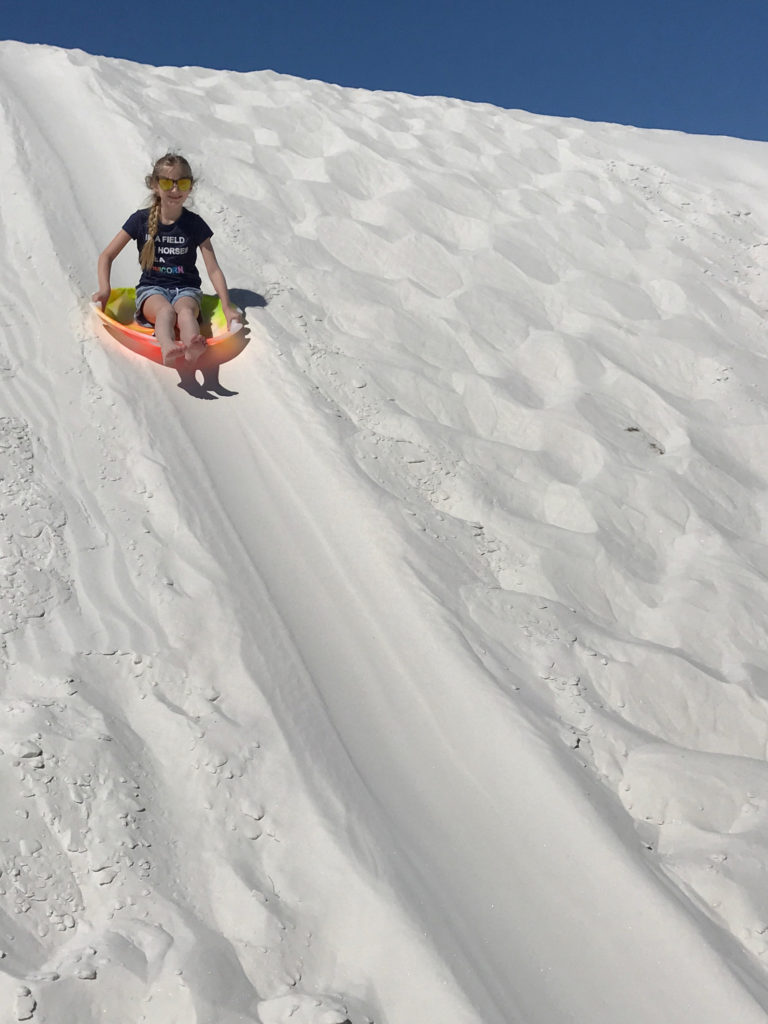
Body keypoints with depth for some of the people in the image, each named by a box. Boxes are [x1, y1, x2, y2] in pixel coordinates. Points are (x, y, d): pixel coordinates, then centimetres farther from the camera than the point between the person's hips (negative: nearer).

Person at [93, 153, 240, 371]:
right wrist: (105, 289, -10)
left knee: (186, 311, -37)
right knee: (166, 310, -37)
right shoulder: (141, 220, 3)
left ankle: (193, 349, -71)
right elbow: (107, 255, 7)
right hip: (151, 288, 0)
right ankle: (168, 350, -71)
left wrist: (227, 307, -11)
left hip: (186, 289, 0)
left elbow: (213, 269, 1)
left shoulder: (195, 224, 3)